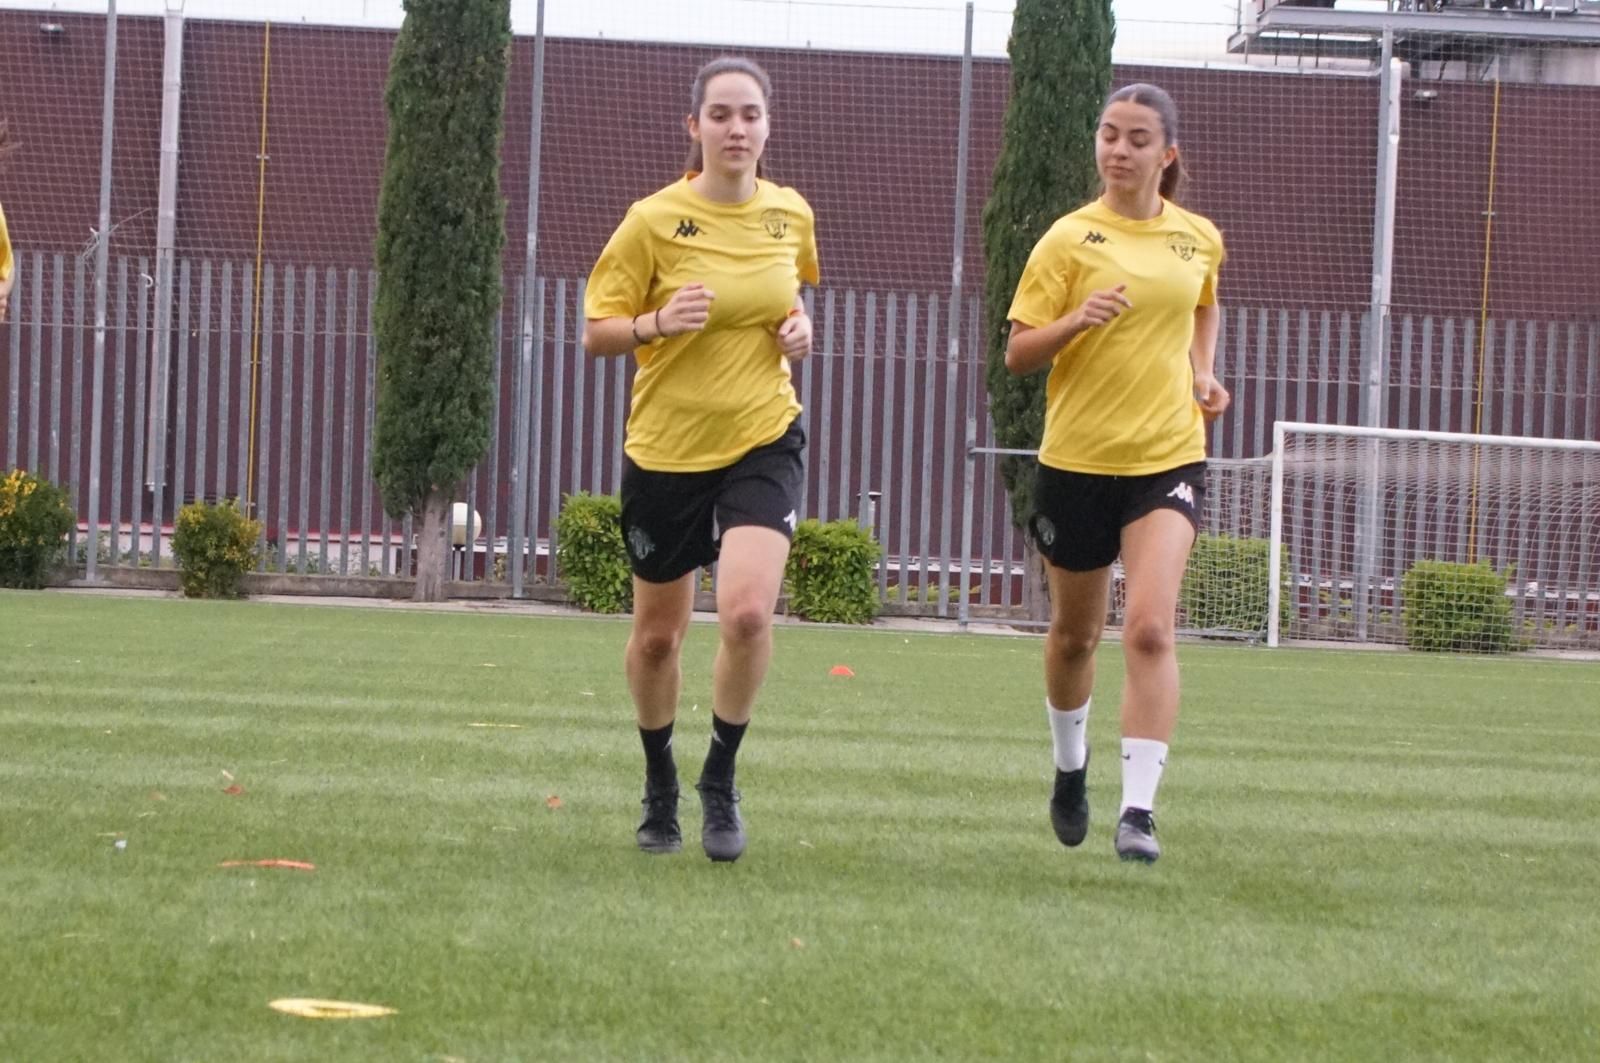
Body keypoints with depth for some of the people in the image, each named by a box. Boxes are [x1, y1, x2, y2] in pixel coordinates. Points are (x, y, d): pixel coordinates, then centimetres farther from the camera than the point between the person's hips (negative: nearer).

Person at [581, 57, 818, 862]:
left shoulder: (792, 215, 0)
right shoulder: (654, 220, -11)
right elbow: (595, 333, -6)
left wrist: (800, 328, 0)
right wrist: (658, 322, -25)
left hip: (763, 441, 1)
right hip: (666, 446, -1)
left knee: (747, 612, -21)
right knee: (657, 635, 11)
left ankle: (721, 778, 1)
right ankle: (659, 783, 36)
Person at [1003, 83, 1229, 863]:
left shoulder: (1199, 239, 4)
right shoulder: (1070, 239, -6)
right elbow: (1017, 354, -7)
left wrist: (1203, 371, 10)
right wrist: (1076, 321, -25)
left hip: (1168, 455, 1)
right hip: (1077, 456, -1)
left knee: (1150, 628, -16)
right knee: (1075, 632, 15)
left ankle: (1139, 809, -16)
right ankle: (1070, 764, 41)